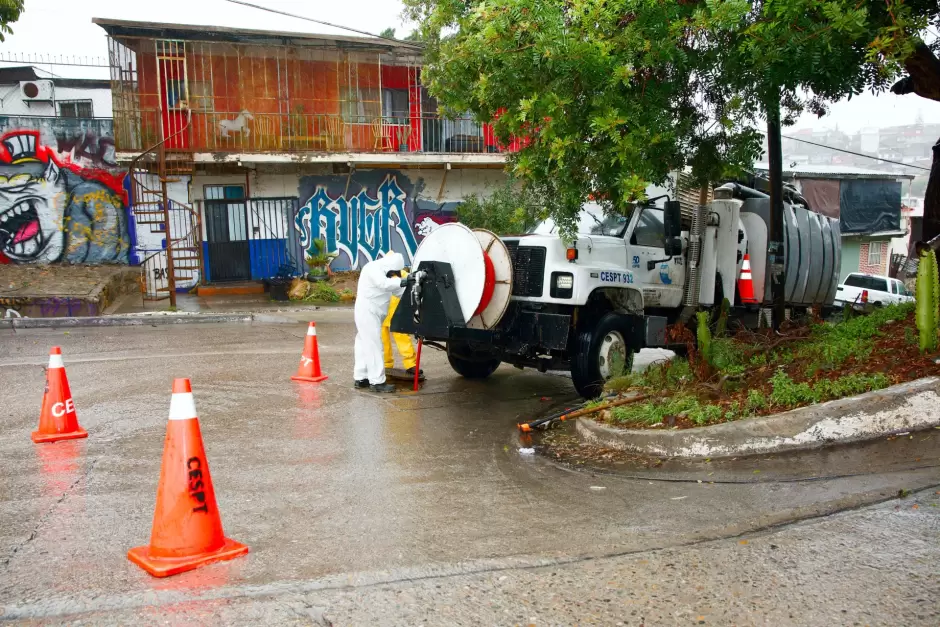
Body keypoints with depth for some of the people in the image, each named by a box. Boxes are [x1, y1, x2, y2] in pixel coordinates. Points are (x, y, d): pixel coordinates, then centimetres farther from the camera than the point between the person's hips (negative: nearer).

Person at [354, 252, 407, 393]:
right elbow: (383, 283, -33)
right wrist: (402, 282, -44)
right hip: (367, 312, -10)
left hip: (372, 313, 10)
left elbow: (397, 291, 13)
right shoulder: (373, 268, -14)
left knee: (365, 345, 13)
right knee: (373, 346, -11)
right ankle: (377, 382, -11)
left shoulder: (384, 272, 15)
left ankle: (361, 378, 19)